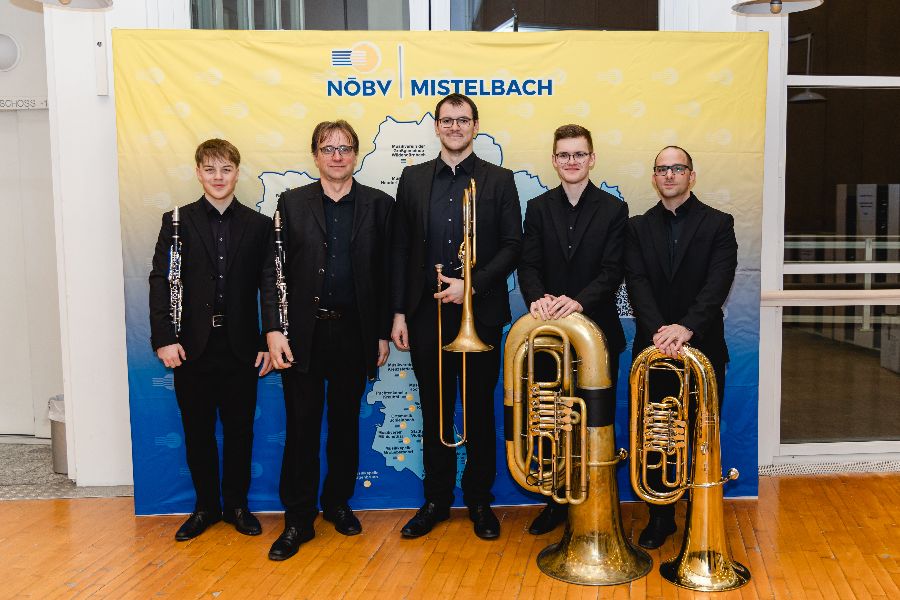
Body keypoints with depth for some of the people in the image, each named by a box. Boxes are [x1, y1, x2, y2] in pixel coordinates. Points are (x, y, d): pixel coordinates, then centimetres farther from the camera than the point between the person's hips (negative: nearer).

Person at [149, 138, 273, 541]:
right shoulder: (178, 221, 3)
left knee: (239, 429, 9)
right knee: (197, 431, 10)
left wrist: (269, 341, -3)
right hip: (192, 345, 0)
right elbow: (160, 281, -3)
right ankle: (205, 505, 26)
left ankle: (236, 504, 25)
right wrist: (164, 338, -12)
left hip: (240, 346, 0)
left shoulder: (259, 225, 4)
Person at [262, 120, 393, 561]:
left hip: (354, 331, 1)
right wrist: (273, 329, -10)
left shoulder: (379, 205, 4)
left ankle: (337, 503, 30)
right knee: (301, 425, 4)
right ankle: (298, 520, 15)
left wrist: (383, 332, 0)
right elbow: (273, 270, -1)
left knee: (346, 422, 13)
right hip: (303, 332, 0)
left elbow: (386, 273, 3)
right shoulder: (292, 203, 3)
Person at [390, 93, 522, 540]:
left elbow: (512, 246, -2)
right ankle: (436, 499, 25)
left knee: (479, 412, 8)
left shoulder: (499, 180, 3)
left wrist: (471, 285, -15)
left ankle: (478, 499, 23)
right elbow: (400, 249, 7)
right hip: (426, 315, 2)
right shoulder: (413, 179, 8)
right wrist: (399, 313, 2)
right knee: (434, 412, 10)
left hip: (479, 315, -2)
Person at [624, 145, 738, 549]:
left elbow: (719, 282, -12)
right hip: (653, 348, 2)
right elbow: (637, 283, -5)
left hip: (703, 346, -2)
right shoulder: (638, 227, 8)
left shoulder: (718, 224, 2)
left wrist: (686, 327, -26)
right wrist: (659, 330, -20)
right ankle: (661, 518, 23)